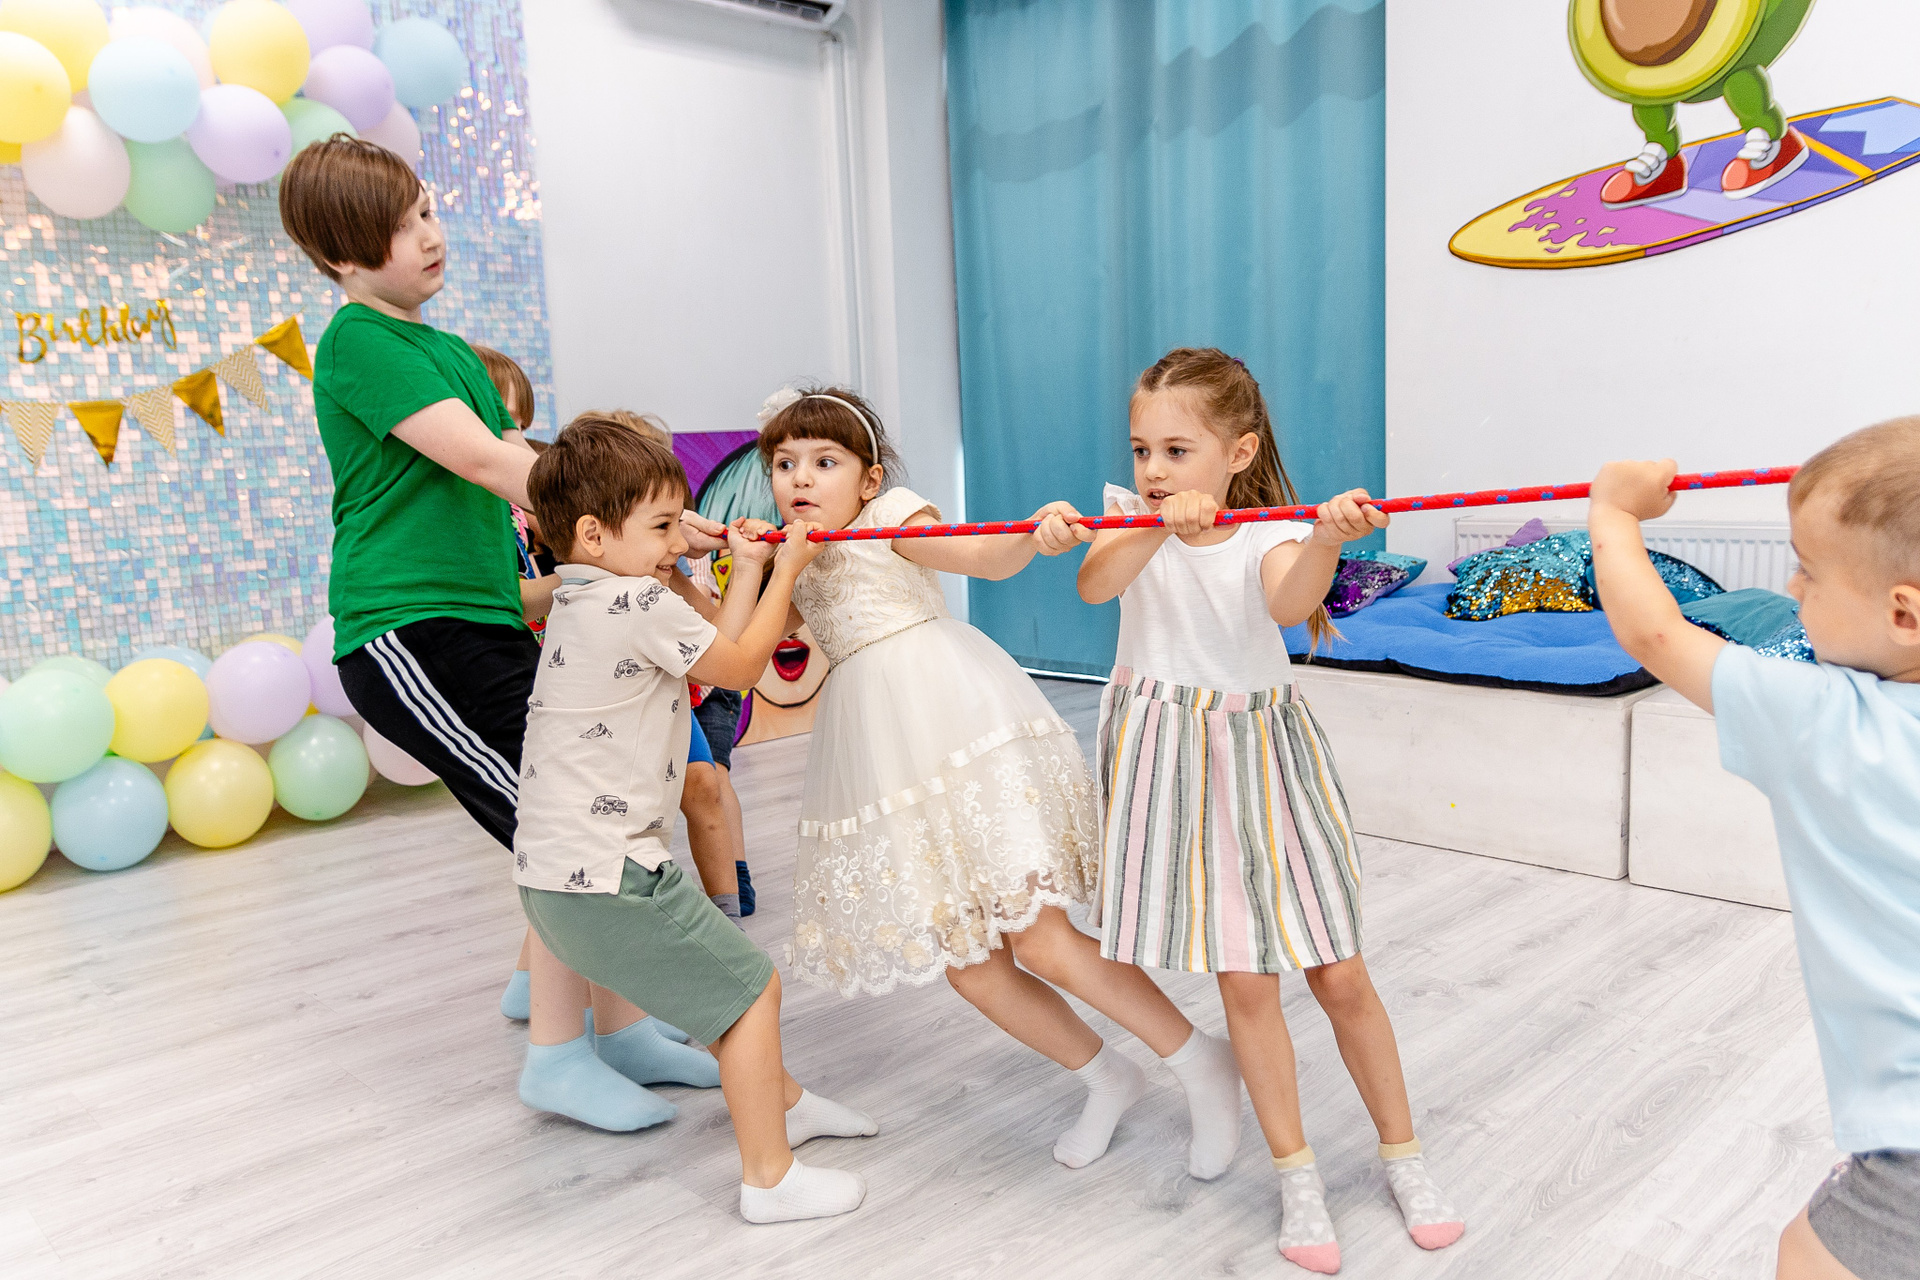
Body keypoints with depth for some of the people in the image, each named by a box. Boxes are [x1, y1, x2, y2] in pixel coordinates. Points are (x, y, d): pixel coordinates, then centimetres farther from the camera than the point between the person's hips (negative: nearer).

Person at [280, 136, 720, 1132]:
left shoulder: (449, 350, 20)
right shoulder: (358, 343, -8)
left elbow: (529, 485, 17)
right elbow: (483, 460, -21)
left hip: (486, 621, 9)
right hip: (407, 632, -8)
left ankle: (620, 1025, 19)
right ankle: (557, 1059, 4)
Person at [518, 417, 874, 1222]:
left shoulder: (585, 604, 13)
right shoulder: (639, 604, -19)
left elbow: (708, 656, 17)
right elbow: (740, 664, -6)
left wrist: (749, 571, 20)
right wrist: (786, 571, 5)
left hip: (559, 869, 10)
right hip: (603, 876, -10)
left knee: (723, 968, 25)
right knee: (751, 986, 1)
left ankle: (785, 1103, 43)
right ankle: (769, 1179, 12)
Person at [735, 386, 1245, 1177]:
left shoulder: (891, 517, 1)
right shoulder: (796, 564, 20)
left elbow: (983, 557, -16)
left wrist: (1034, 536, -37)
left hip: (958, 722, -7)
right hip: (884, 763, 7)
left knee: (1039, 941, -13)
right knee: (968, 967, 6)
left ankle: (1202, 1064, 7)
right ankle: (1107, 1079, 28)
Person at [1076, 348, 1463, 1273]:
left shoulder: (1268, 533, -8)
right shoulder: (1132, 516, -3)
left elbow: (1288, 603, -31)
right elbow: (1094, 584, -25)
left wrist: (1325, 541, -51)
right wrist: (1158, 525, -42)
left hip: (1263, 753, 0)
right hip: (1169, 757, 1)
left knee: (1340, 975, 5)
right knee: (1245, 981, 4)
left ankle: (1402, 1152, 28)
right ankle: (1296, 1174, 23)